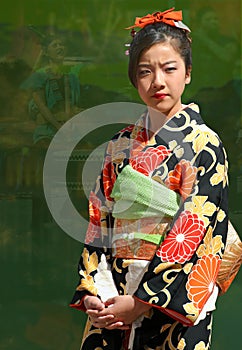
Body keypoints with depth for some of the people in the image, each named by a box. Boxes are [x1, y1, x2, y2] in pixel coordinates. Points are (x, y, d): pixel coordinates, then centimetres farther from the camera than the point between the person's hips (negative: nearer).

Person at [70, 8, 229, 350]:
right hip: (110, 305, 4)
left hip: (174, 313, -4)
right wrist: (92, 294, -6)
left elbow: (195, 236, -13)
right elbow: (99, 225, 7)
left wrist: (142, 301, -16)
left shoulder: (204, 145, -6)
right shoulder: (120, 145, 9)